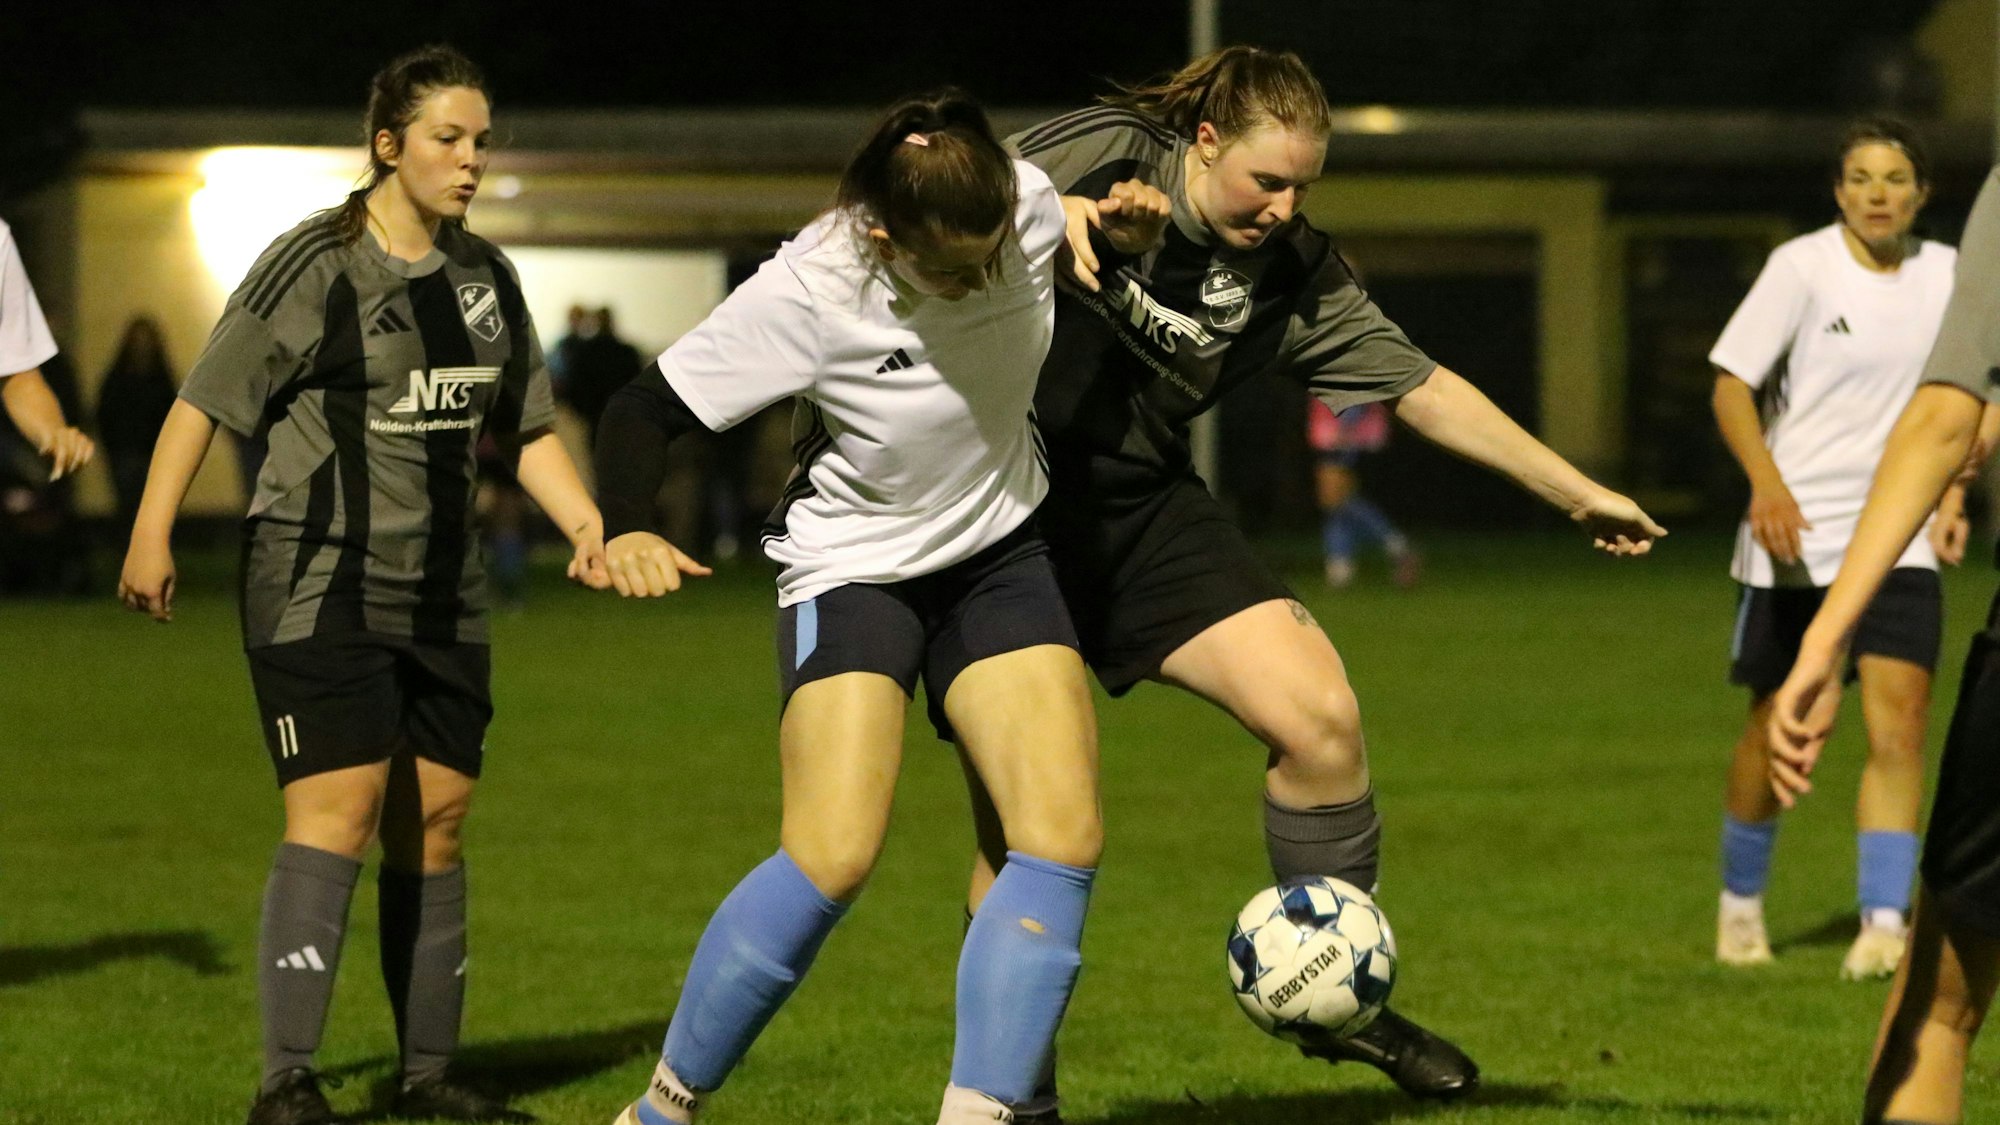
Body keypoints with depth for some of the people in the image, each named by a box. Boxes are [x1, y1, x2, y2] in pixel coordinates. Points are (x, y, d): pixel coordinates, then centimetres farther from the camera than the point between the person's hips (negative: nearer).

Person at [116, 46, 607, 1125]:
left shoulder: (485, 274, 12)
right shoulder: (316, 265, -8)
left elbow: (527, 430, 21)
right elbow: (204, 401, -5)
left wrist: (586, 527, 6)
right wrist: (151, 536, -11)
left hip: (440, 592, 7)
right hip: (318, 580, -7)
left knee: (434, 822, 7)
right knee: (338, 812, -16)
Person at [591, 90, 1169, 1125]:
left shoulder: (1033, 205, -16)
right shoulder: (806, 292, -28)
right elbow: (646, 409, -18)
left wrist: (1131, 233, -11)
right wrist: (625, 533, -36)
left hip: (998, 551, 5)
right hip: (851, 566, -5)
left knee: (1064, 839, -14)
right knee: (834, 856, -22)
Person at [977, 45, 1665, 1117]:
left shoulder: (1292, 273, 1)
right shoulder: (1102, 155, -11)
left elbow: (1421, 386, 7)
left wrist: (1577, 493, 9)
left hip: (1144, 506, 4)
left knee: (1317, 712, -11)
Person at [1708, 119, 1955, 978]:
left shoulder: (1947, 275, 4)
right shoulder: (1802, 266, -7)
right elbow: (1731, 385, -7)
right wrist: (1768, 483, -22)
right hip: (1795, 536, -2)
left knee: (1899, 719, -14)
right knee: (1777, 728, 6)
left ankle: (1884, 924, -15)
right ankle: (1740, 903, 28)